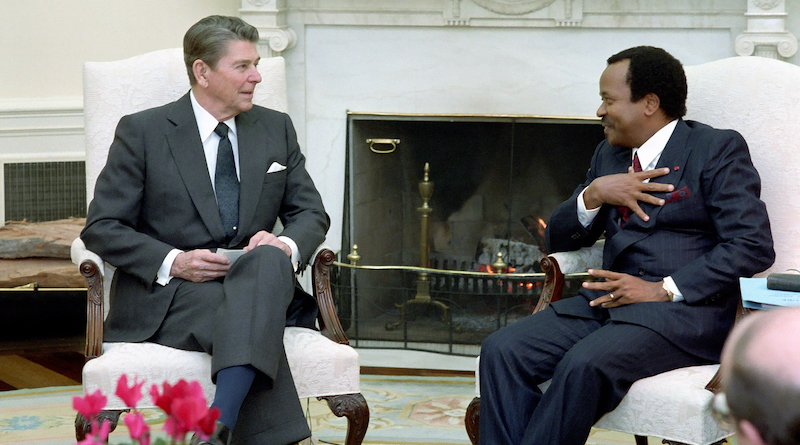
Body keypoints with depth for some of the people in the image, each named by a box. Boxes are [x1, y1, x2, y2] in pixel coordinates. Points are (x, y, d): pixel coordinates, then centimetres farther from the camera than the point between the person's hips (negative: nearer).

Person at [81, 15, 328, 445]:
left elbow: (311, 212, 15)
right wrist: (173, 262, -17)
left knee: (269, 259, -36)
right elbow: (101, 227, 0)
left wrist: (287, 246, -11)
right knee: (248, 320, -36)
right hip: (165, 296, -3)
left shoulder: (277, 128, 14)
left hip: (255, 280, 3)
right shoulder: (142, 132, 2)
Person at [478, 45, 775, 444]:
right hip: (610, 302, 7)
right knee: (502, 351, -18)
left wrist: (665, 290, -16)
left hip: (685, 309, -7)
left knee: (584, 364, -34)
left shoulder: (717, 150, 1)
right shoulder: (608, 154, 23)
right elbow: (558, 239, 21)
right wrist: (594, 194, 0)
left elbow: (753, 246, -10)